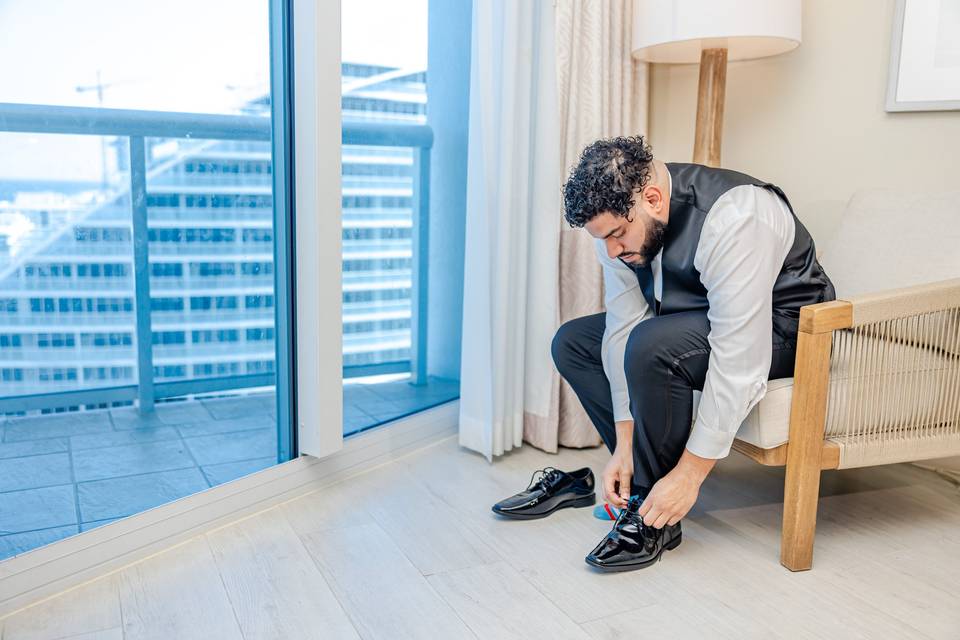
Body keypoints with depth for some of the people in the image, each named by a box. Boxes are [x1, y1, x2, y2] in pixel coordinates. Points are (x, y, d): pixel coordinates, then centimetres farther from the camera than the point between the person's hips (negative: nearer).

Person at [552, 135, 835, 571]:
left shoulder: (732, 219, -35)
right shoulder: (617, 217, -13)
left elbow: (739, 360, -35)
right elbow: (623, 327, -11)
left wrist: (690, 474, -31)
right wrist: (623, 445, -14)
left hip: (781, 329, -7)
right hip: (695, 317, 7)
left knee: (652, 346, -34)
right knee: (571, 342, -3)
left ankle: (654, 519, -16)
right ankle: (634, 472, -3)